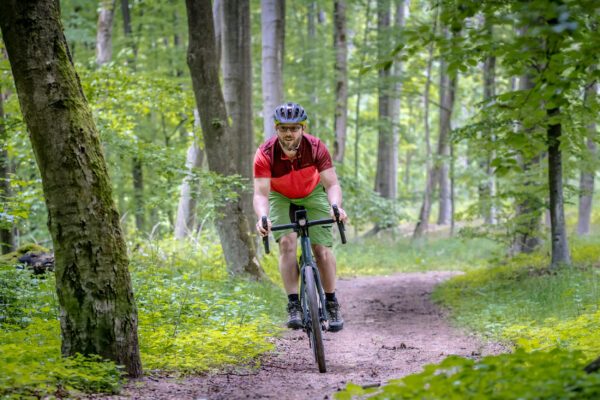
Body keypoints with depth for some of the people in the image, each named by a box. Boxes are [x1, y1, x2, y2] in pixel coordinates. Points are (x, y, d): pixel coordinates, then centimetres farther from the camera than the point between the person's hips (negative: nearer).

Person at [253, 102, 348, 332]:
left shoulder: (316, 148, -29)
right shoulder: (265, 154, -31)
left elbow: (332, 184, -32)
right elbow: (260, 193, -35)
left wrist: (336, 206, -53)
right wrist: (263, 217, -55)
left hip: (313, 194, 1)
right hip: (281, 197, -1)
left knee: (322, 248, -10)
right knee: (287, 242, -23)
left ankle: (332, 304, 7)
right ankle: (294, 305, -19)